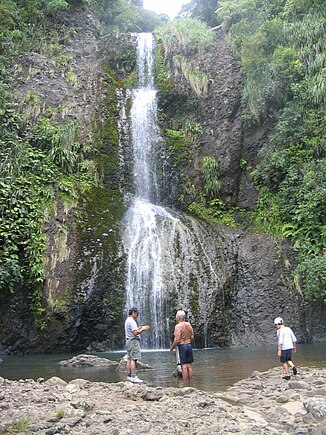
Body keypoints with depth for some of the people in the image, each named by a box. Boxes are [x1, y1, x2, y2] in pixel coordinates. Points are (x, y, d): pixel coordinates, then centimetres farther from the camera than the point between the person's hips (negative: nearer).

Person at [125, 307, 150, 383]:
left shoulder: (127, 320, 17)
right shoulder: (132, 321, -16)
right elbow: (135, 333, -22)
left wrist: (139, 328, 16)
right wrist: (143, 329, -11)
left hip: (129, 341, 11)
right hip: (133, 341, -11)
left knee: (129, 359, 9)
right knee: (133, 359, -11)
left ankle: (129, 376, 11)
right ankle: (133, 377, -13)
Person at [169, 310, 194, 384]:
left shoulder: (178, 326, -14)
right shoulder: (188, 324, 5)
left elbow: (177, 340, -18)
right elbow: (192, 337, 8)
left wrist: (172, 347, -6)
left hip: (182, 346, -6)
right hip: (189, 345, 6)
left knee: (184, 366, -4)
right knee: (189, 365, 10)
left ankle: (185, 384, -2)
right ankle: (190, 383, 14)